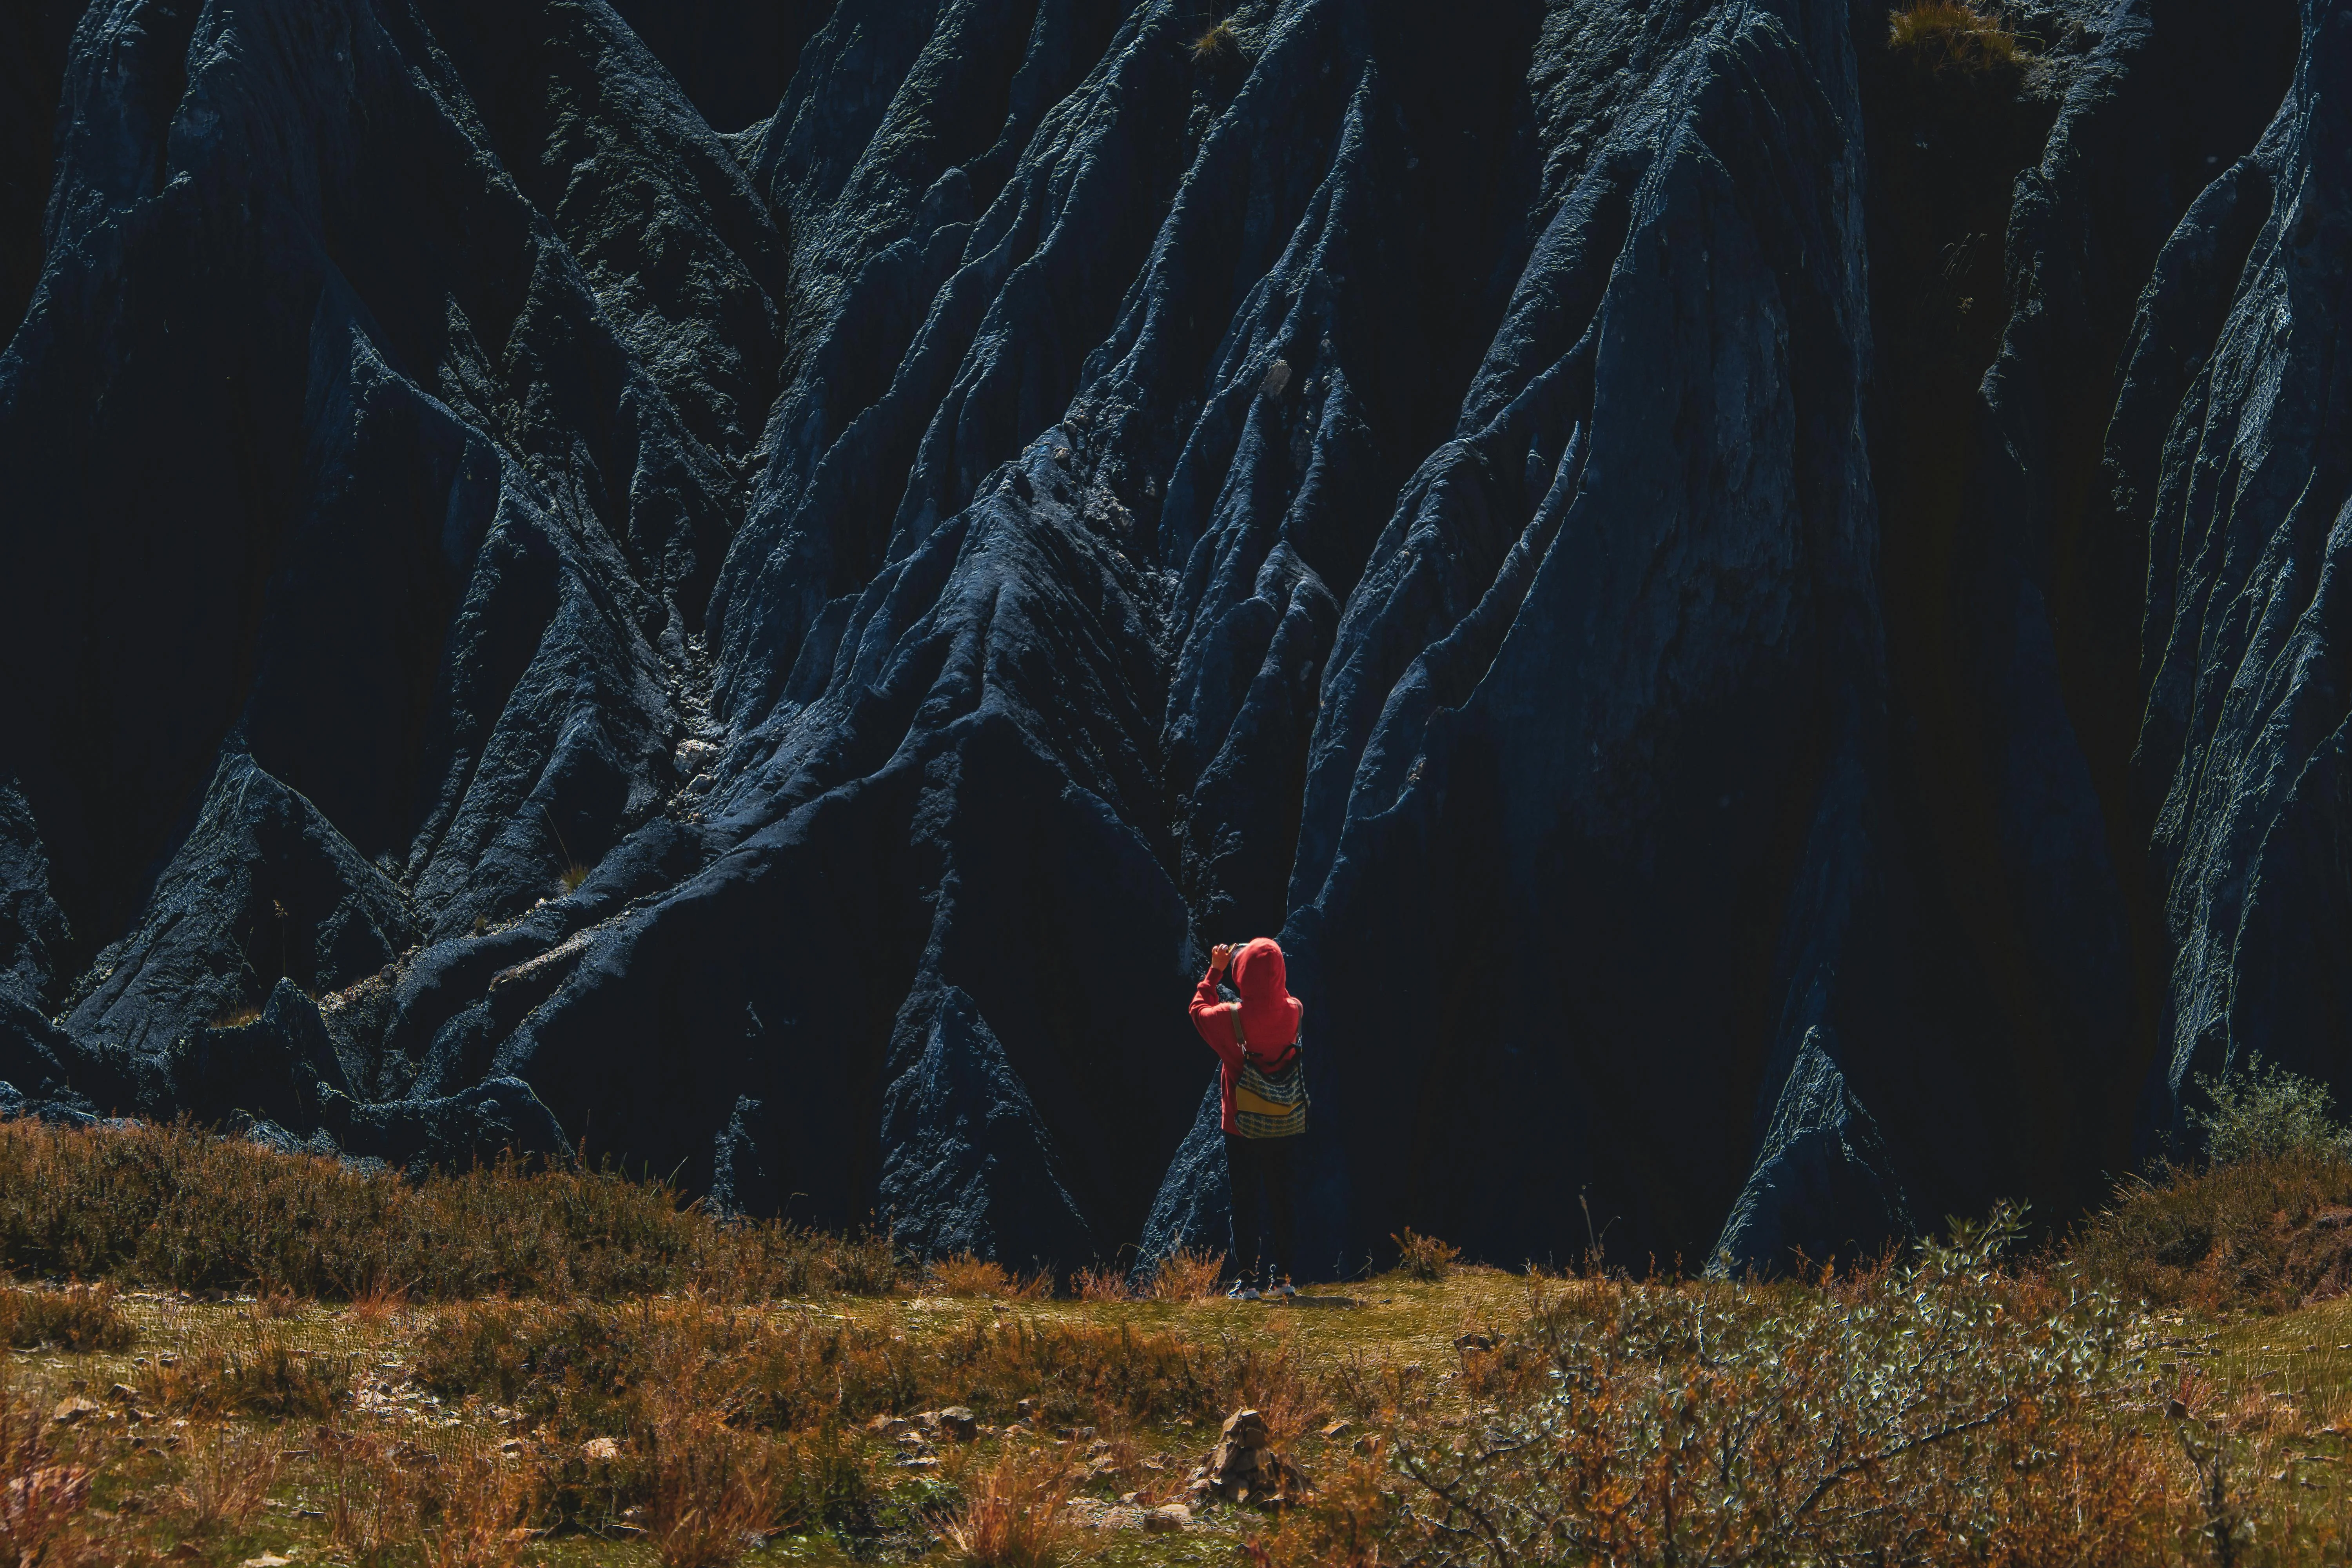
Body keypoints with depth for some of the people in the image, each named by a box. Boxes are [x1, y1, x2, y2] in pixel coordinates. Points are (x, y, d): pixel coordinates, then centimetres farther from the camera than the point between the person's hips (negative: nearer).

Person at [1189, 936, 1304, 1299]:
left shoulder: (1231, 1019, -19)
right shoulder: (1292, 1012, -11)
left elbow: (1199, 1009, 4)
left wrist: (1215, 970, 11)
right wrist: (1269, 961, 15)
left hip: (1241, 1126, -3)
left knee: (1245, 1202, 4)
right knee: (1282, 1200, 12)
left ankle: (1248, 1282, 3)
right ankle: (1283, 1278, 16)